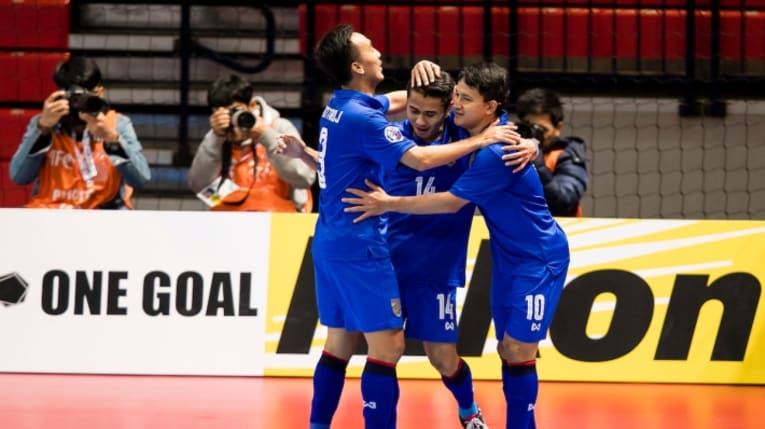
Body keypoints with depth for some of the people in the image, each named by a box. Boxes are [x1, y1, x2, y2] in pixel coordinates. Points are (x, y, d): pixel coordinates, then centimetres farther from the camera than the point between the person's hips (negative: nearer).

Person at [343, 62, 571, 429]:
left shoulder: (496, 153, -28)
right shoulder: (467, 125, -3)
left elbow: (451, 202, -22)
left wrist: (390, 204, -17)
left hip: (539, 259, -9)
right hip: (508, 257, 9)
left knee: (518, 352, -10)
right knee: (507, 351, 9)